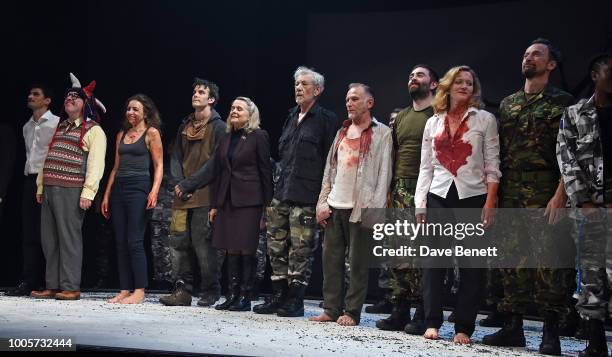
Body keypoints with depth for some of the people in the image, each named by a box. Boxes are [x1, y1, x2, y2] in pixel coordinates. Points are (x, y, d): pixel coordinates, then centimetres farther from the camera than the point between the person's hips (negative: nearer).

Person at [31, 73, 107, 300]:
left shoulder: (93, 130, -1)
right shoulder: (60, 127, 23)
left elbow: (96, 163, -10)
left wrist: (88, 192, -19)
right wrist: (40, 186, 18)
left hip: (71, 191, -8)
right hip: (49, 189, 8)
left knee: (69, 238, -7)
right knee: (49, 240, 7)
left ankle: (70, 288, -3)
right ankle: (52, 286, 13)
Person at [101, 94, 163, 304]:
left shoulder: (151, 133, 1)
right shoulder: (121, 134, 18)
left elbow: (159, 165, -4)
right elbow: (116, 167, 19)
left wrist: (154, 192, -17)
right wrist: (107, 195, 14)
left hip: (139, 187, -6)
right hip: (119, 188, 7)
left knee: (135, 241, -10)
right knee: (121, 242, 4)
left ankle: (139, 291, -4)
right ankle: (125, 290, 8)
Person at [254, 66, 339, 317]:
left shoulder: (326, 119, -3)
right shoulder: (292, 118, 19)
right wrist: (277, 188, 18)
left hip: (306, 198, -7)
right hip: (282, 194, 7)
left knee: (301, 250, -3)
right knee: (276, 248, 9)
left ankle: (295, 301, 4)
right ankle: (279, 297, 18)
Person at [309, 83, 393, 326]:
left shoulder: (381, 133, 1)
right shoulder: (342, 132, 19)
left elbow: (384, 173, -6)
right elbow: (329, 170, 18)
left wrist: (375, 209, -13)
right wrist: (322, 202, 9)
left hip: (361, 208, -6)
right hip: (335, 206, 6)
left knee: (358, 262, -2)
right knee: (331, 259, 5)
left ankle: (352, 312, 3)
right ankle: (331, 309, 11)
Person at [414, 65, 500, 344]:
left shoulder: (485, 119, 4)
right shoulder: (433, 123, 12)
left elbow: (492, 166, -1)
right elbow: (426, 168, 11)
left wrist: (489, 204, -10)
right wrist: (420, 204, 3)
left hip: (472, 198, -3)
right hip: (438, 198, 3)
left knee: (471, 264, -1)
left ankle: (463, 328, 3)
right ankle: (432, 323, 9)